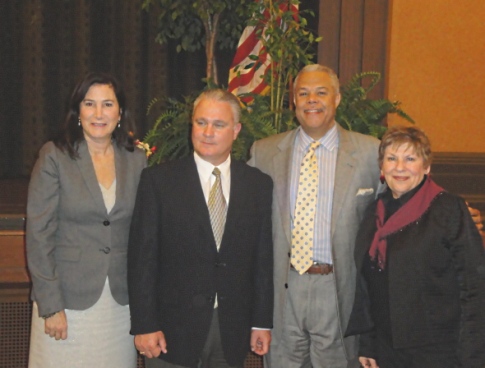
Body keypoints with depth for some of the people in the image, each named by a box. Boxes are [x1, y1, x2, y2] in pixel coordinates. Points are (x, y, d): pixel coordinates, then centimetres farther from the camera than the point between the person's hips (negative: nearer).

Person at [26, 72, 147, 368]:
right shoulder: (55, 155, -5)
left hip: (121, 302, 3)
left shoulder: (136, 159, 4)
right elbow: (39, 233, -7)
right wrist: (51, 306, -11)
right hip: (68, 300, -3)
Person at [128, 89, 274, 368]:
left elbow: (264, 258, 4)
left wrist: (262, 322, 4)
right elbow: (142, 257, -6)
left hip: (233, 333, 2)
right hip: (173, 330, -2)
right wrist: (144, 325, -9)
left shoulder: (259, 184, 3)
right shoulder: (158, 180, -4)